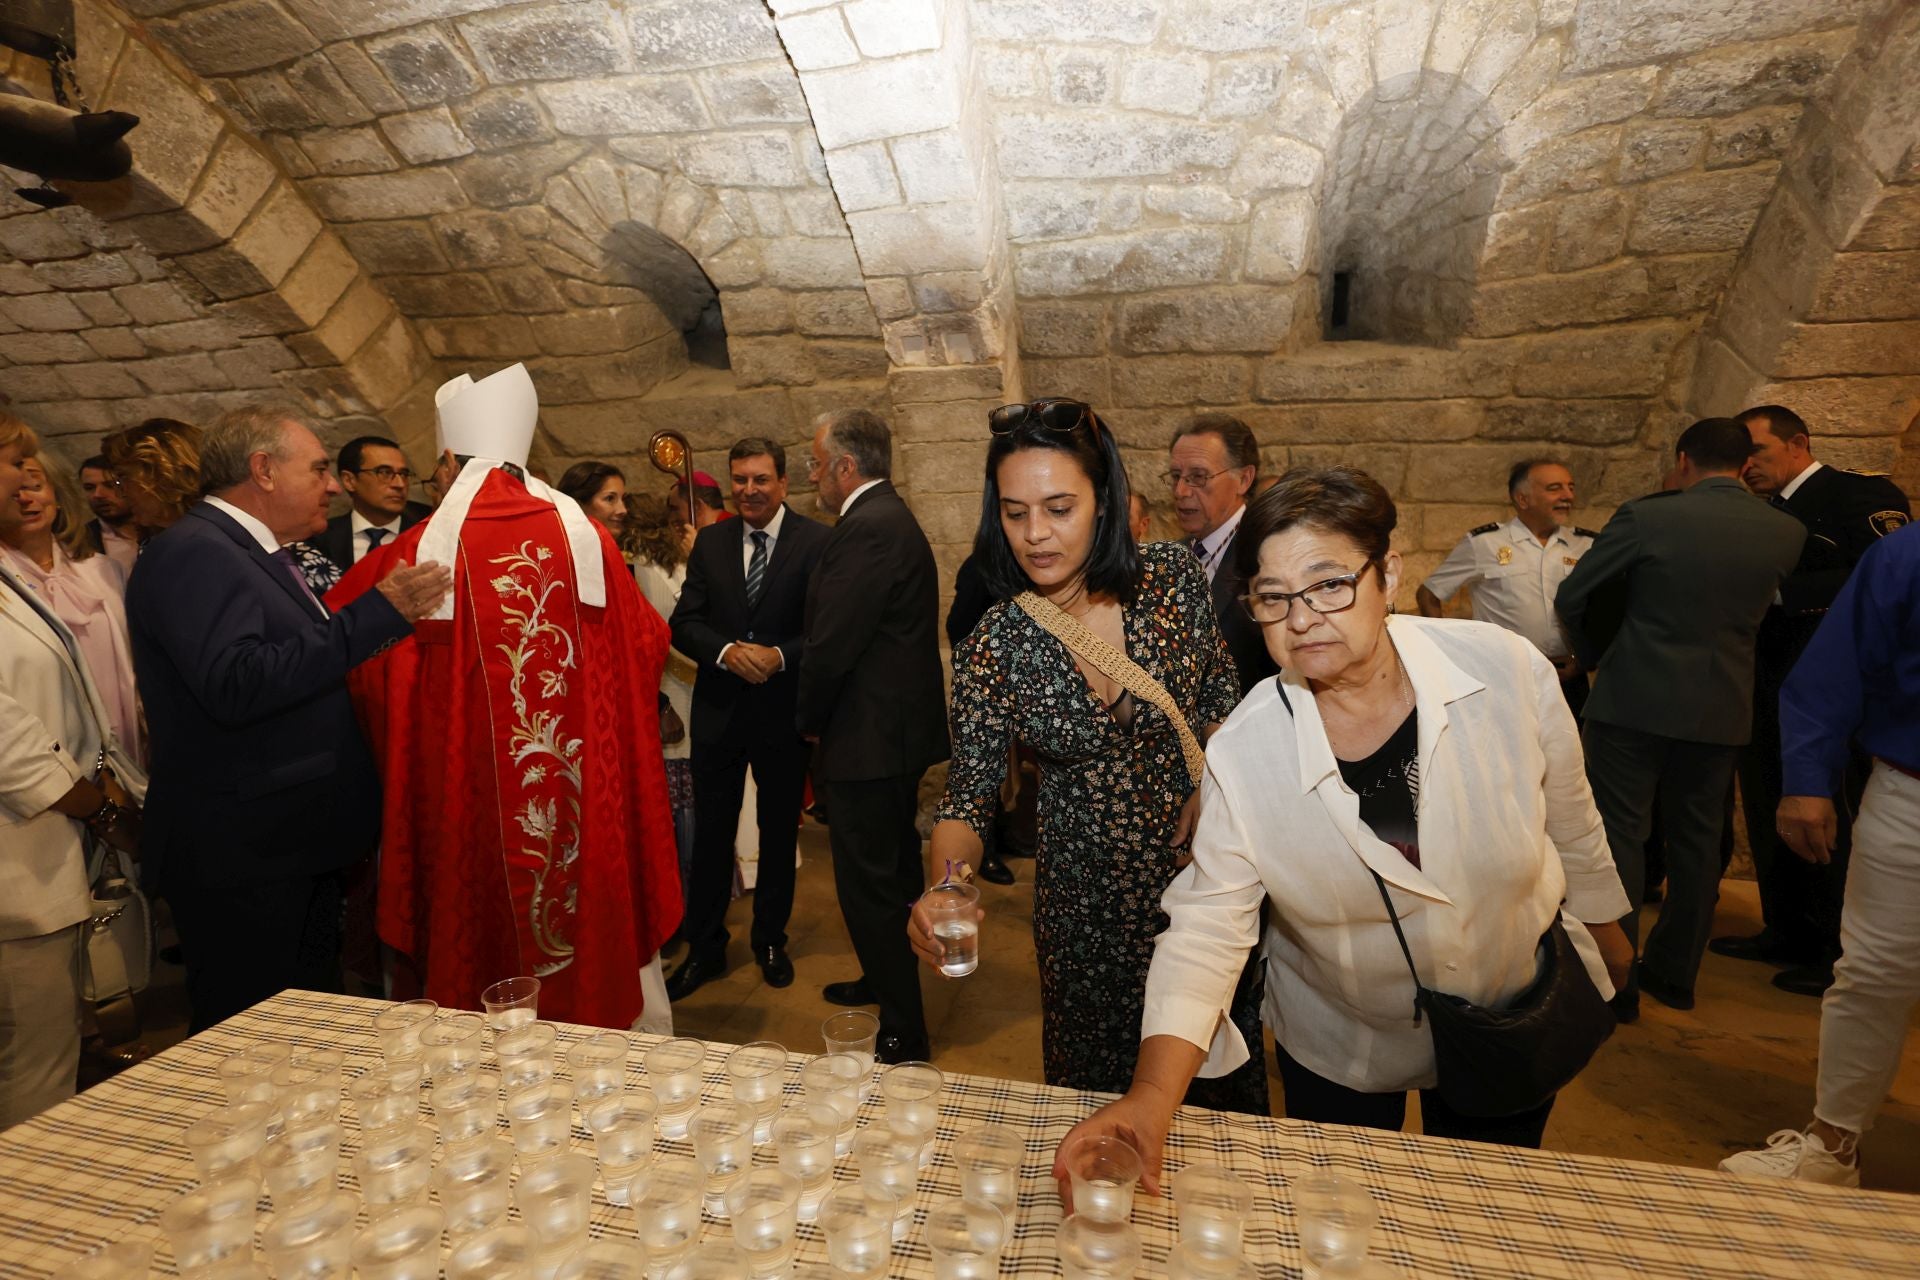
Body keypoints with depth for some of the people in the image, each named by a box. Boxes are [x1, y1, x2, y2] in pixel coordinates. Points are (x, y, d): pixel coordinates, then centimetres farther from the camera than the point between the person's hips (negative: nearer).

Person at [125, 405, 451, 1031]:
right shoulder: (192, 552, -16)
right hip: (240, 860, -10)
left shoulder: (257, 554, 15)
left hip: (294, 847, 10)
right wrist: (377, 614, -29)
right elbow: (236, 685, -31)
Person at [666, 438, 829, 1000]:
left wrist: (780, 655, -26)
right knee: (710, 832, 10)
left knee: (778, 832, 15)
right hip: (719, 707, 2)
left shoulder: (817, 542, -8)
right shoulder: (710, 541, 3)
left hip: (783, 710, -2)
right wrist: (728, 651, -20)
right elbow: (684, 622, -2)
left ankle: (771, 939, 34)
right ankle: (704, 947, 27)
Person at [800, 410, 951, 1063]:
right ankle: (889, 982, 44)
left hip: (868, 738, -11)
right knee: (894, 869, 24)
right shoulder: (891, 517, 13)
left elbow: (831, 643, -23)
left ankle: (902, 1037, 12)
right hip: (899, 731, 11)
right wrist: (819, 716, 13)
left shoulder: (867, 528, -20)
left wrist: (810, 721, -6)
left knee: (870, 887, -1)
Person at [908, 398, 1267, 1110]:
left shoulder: (1174, 579, -12)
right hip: (1086, 900, -1)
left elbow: (1222, 695, 5)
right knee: (1098, 1084, 17)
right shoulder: (992, 649, -16)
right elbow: (969, 798, -12)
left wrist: (1211, 788, -11)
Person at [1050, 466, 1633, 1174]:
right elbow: (1205, 929, -23)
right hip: (1338, 1055, -1)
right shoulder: (1243, 753, -27)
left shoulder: (1509, 670, -23)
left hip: (1512, 1033, 2)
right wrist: (1153, 1093, -36)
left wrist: (1604, 932, 12)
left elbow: (1570, 820, -5)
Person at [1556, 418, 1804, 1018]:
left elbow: (1573, 598, -5)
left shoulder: (1645, 517, -12)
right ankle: (1674, 972, 28)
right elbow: (1763, 606, 15)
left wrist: (1596, 657, 12)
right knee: (1696, 841, 16)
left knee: (1620, 835, 4)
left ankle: (1616, 983, 8)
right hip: (1722, 708, 5)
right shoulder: (1787, 532, 1)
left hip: (1634, 700, -4)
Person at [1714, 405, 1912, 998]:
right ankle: (1785, 933, 28)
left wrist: (1779, 590, -21)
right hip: (1768, 695, 8)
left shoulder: (1861, 493, -8)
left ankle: (1840, 955, 14)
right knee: (1770, 818, 14)